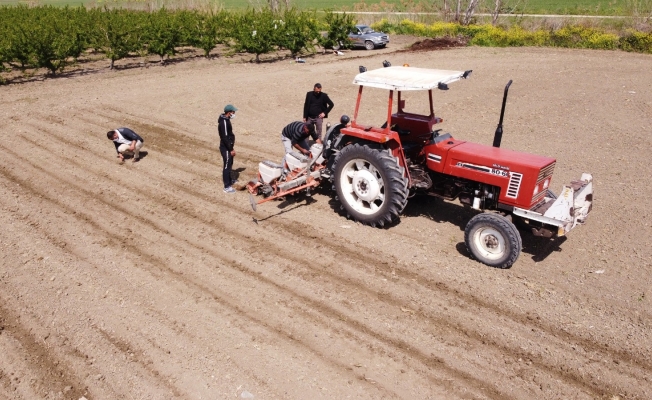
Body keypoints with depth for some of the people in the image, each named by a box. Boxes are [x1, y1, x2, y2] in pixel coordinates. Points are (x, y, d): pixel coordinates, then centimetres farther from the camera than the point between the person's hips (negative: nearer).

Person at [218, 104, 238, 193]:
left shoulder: (226, 120, 7)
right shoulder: (224, 122, -24)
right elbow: (225, 138, -26)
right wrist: (231, 149, -23)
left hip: (227, 147, 10)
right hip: (226, 148, -10)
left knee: (230, 164, 24)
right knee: (227, 166, -4)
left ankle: (229, 180, 42)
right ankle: (227, 187, 2)